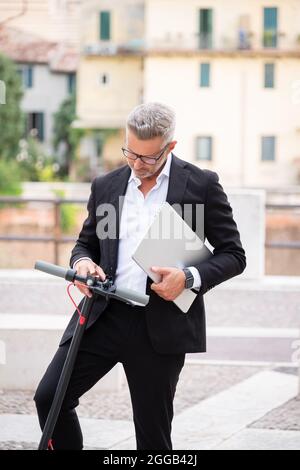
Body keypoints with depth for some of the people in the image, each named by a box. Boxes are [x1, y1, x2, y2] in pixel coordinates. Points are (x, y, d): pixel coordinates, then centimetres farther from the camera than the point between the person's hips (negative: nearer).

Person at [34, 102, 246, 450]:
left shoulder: (201, 185, -1)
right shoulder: (106, 186, 10)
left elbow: (233, 255, 1)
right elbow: (86, 242, 22)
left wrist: (190, 278, -16)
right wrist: (83, 262, -3)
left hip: (161, 326, -4)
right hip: (104, 316, 4)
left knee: (152, 431, 3)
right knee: (49, 397, -7)